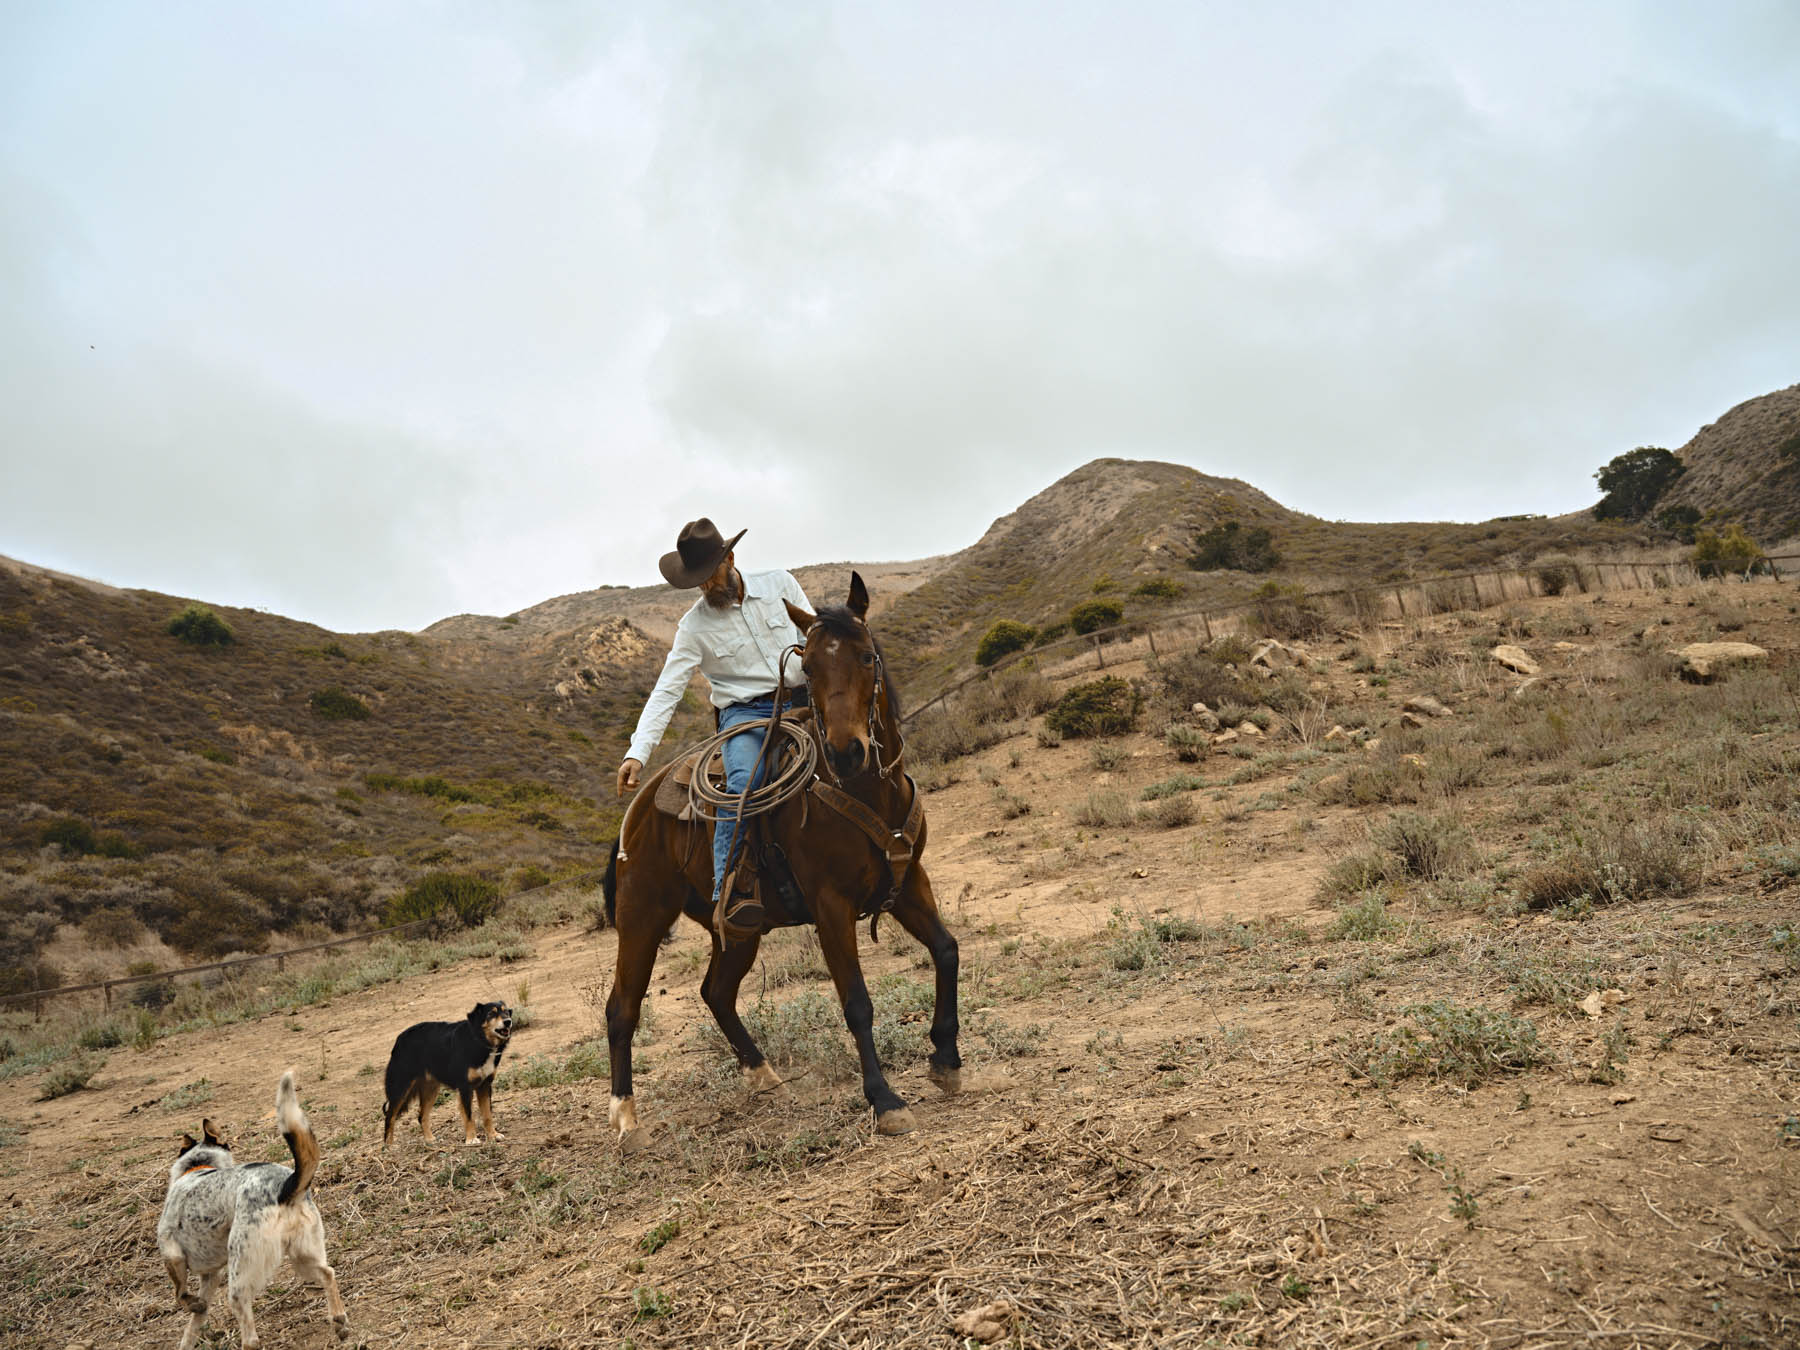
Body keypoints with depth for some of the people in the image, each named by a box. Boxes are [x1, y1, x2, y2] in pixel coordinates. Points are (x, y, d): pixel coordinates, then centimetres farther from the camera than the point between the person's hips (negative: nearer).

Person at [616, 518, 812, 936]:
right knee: (743, 782, -32)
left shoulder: (779, 584, 5)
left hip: (802, 700, 3)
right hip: (746, 713, -3)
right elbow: (666, 691, -5)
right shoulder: (694, 626, -1)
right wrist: (637, 753, -16)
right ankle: (730, 892, -31)